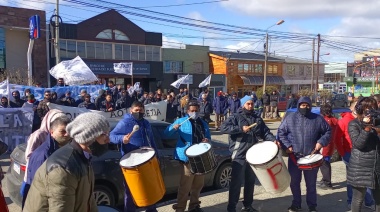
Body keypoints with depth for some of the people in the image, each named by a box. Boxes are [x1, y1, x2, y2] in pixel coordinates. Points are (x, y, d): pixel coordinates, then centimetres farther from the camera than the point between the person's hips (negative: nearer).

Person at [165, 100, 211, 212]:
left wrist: (207, 140, -2)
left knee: (198, 184, 16)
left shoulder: (203, 123, 15)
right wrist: (173, 128, -25)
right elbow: (167, 133, -3)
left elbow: (208, 137, 22)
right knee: (185, 186, -7)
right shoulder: (181, 121, 1)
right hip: (187, 158, -5)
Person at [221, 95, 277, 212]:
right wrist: (241, 129, -23)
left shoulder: (257, 119, 14)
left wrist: (273, 140, -9)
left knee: (251, 181, 16)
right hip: (239, 155, -6)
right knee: (236, 182, -3)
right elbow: (223, 128, -18)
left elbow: (265, 132, 11)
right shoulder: (235, 117, -4)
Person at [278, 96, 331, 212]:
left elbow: (328, 131, 9)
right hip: (294, 156, 0)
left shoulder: (318, 119, 1)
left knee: (311, 183, 12)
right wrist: (287, 145, -9)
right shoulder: (290, 118, -1)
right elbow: (281, 132, 1)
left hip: (312, 157, 0)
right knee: (294, 182, 11)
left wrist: (321, 142, -7)